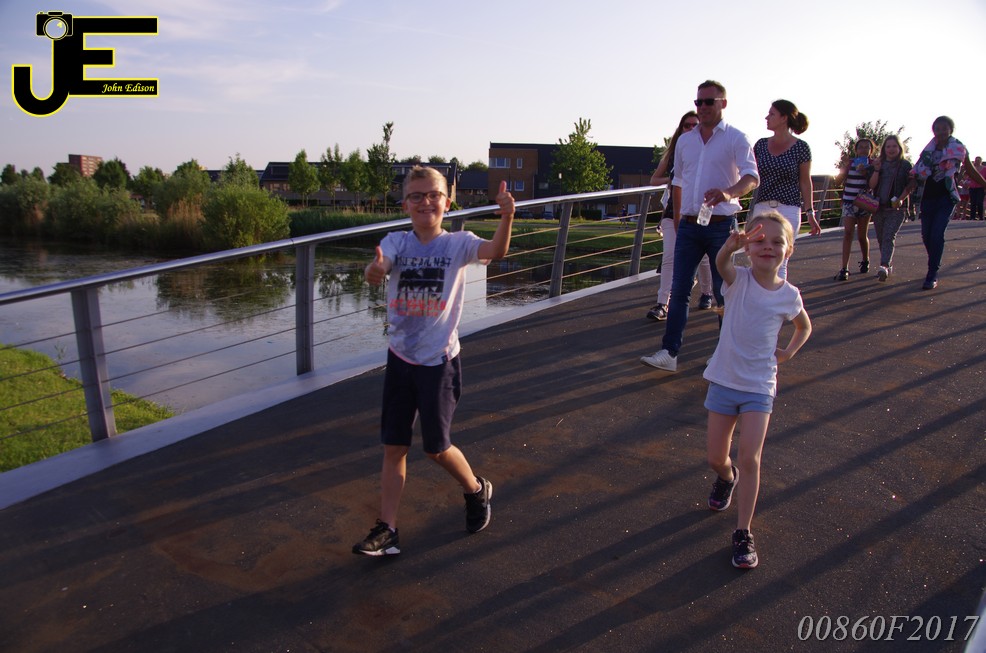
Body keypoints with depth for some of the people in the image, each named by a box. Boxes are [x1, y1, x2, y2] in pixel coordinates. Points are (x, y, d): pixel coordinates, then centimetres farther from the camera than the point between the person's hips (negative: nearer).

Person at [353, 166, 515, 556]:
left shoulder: (458, 244, -5)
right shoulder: (396, 242, 0)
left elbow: (496, 251, -25)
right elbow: (375, 273, -20)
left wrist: (506, 216, -44)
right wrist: (376, 269, -44)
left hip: (439, 360, -3)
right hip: (400, 358, 3)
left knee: (436, 447, 7)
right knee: (394, 447, 7)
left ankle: (477, 491, 36)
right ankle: (387, 530, 18)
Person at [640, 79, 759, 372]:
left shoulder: (736, 139, -3)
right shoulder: (685, 140, 13)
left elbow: (751, 176, -17)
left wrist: (729, 192, -37)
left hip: (721, 226, -4)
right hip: (689, 226, 5)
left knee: (724, 292, 3)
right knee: (679, 290, 1)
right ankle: (669, 353, 3)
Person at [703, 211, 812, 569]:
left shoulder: (789, 295, -1)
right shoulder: (738, 279, -7)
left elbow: (804, 327, 20)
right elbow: (720, 263, -33)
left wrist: (789, 352, 2)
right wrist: (732, 244, -55)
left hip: (759, 387, 0)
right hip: (724, 380, 0)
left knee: (749, 458, -8)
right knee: (716, 459, 8)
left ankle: (743, 533, 5)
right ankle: (727, 477, 45)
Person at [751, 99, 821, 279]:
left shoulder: (800, 147, -2)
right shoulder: (761, 145, 8)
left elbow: (805, 182, 2)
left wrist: (810, 212, 0)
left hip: (788, 209, -4)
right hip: (761, 208, 4)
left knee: (779, 263, -8)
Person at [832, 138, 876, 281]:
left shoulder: (873, 165, 2)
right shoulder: (849, 163, 3)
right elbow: (838, 181, -5)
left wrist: (865, 172, -18)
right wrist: (845, 167, -17)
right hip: (849, 203, 0)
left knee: (862, 236, 8)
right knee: (848, 233, -13)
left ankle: (865, 261, 35)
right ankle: (844, 269, -17)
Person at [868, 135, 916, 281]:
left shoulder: (905, 165, 2)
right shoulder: (879, 164, 10)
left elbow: (911, 185, 0)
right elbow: (872, 185, 3)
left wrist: (901, 199, -13)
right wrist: (876, 170, -10)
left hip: (896, 209, -4)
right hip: (878, 207, 4)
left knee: (889, 237, -18)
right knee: (881, 239, 10)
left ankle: (884, 266, -30)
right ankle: (889, 266, 24)